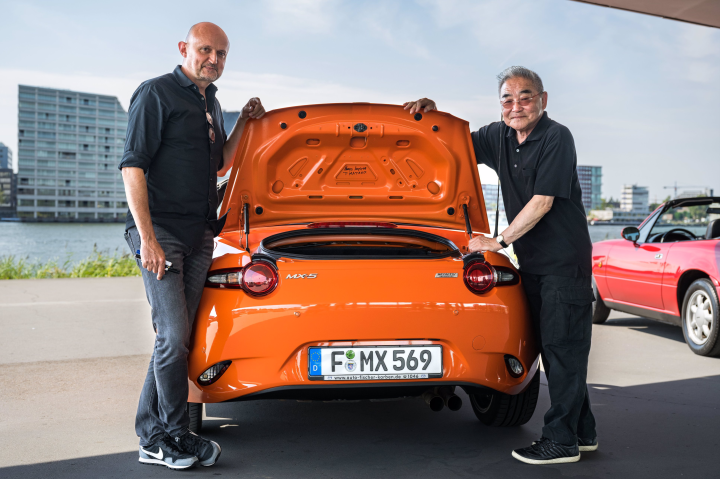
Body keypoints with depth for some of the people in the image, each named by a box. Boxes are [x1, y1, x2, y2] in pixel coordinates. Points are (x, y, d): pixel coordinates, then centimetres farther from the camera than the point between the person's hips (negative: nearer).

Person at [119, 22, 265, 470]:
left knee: (177, 340, 6)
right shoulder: (157, 93, -4)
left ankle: (154, 438, 13)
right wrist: (147, 238, -17)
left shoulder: (212, 104, 20)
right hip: (161, 232, -7)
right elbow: (133, 165, -10)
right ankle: (176, 437, 4)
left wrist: (244, 123, 14)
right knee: (174, 337, -9)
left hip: (199, 235, 7)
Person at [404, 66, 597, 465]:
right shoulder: (499, 137, 9)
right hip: (532, 263, 8)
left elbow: (542, 202, -18)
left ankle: (562, 440, 1)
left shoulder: (556, 138, -13)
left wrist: (499, 241, -14)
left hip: (565, 262, -8)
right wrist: (431, 112, 4)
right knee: (552, 347, 12)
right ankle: (583, 433, 23)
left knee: (563, 346, -6)